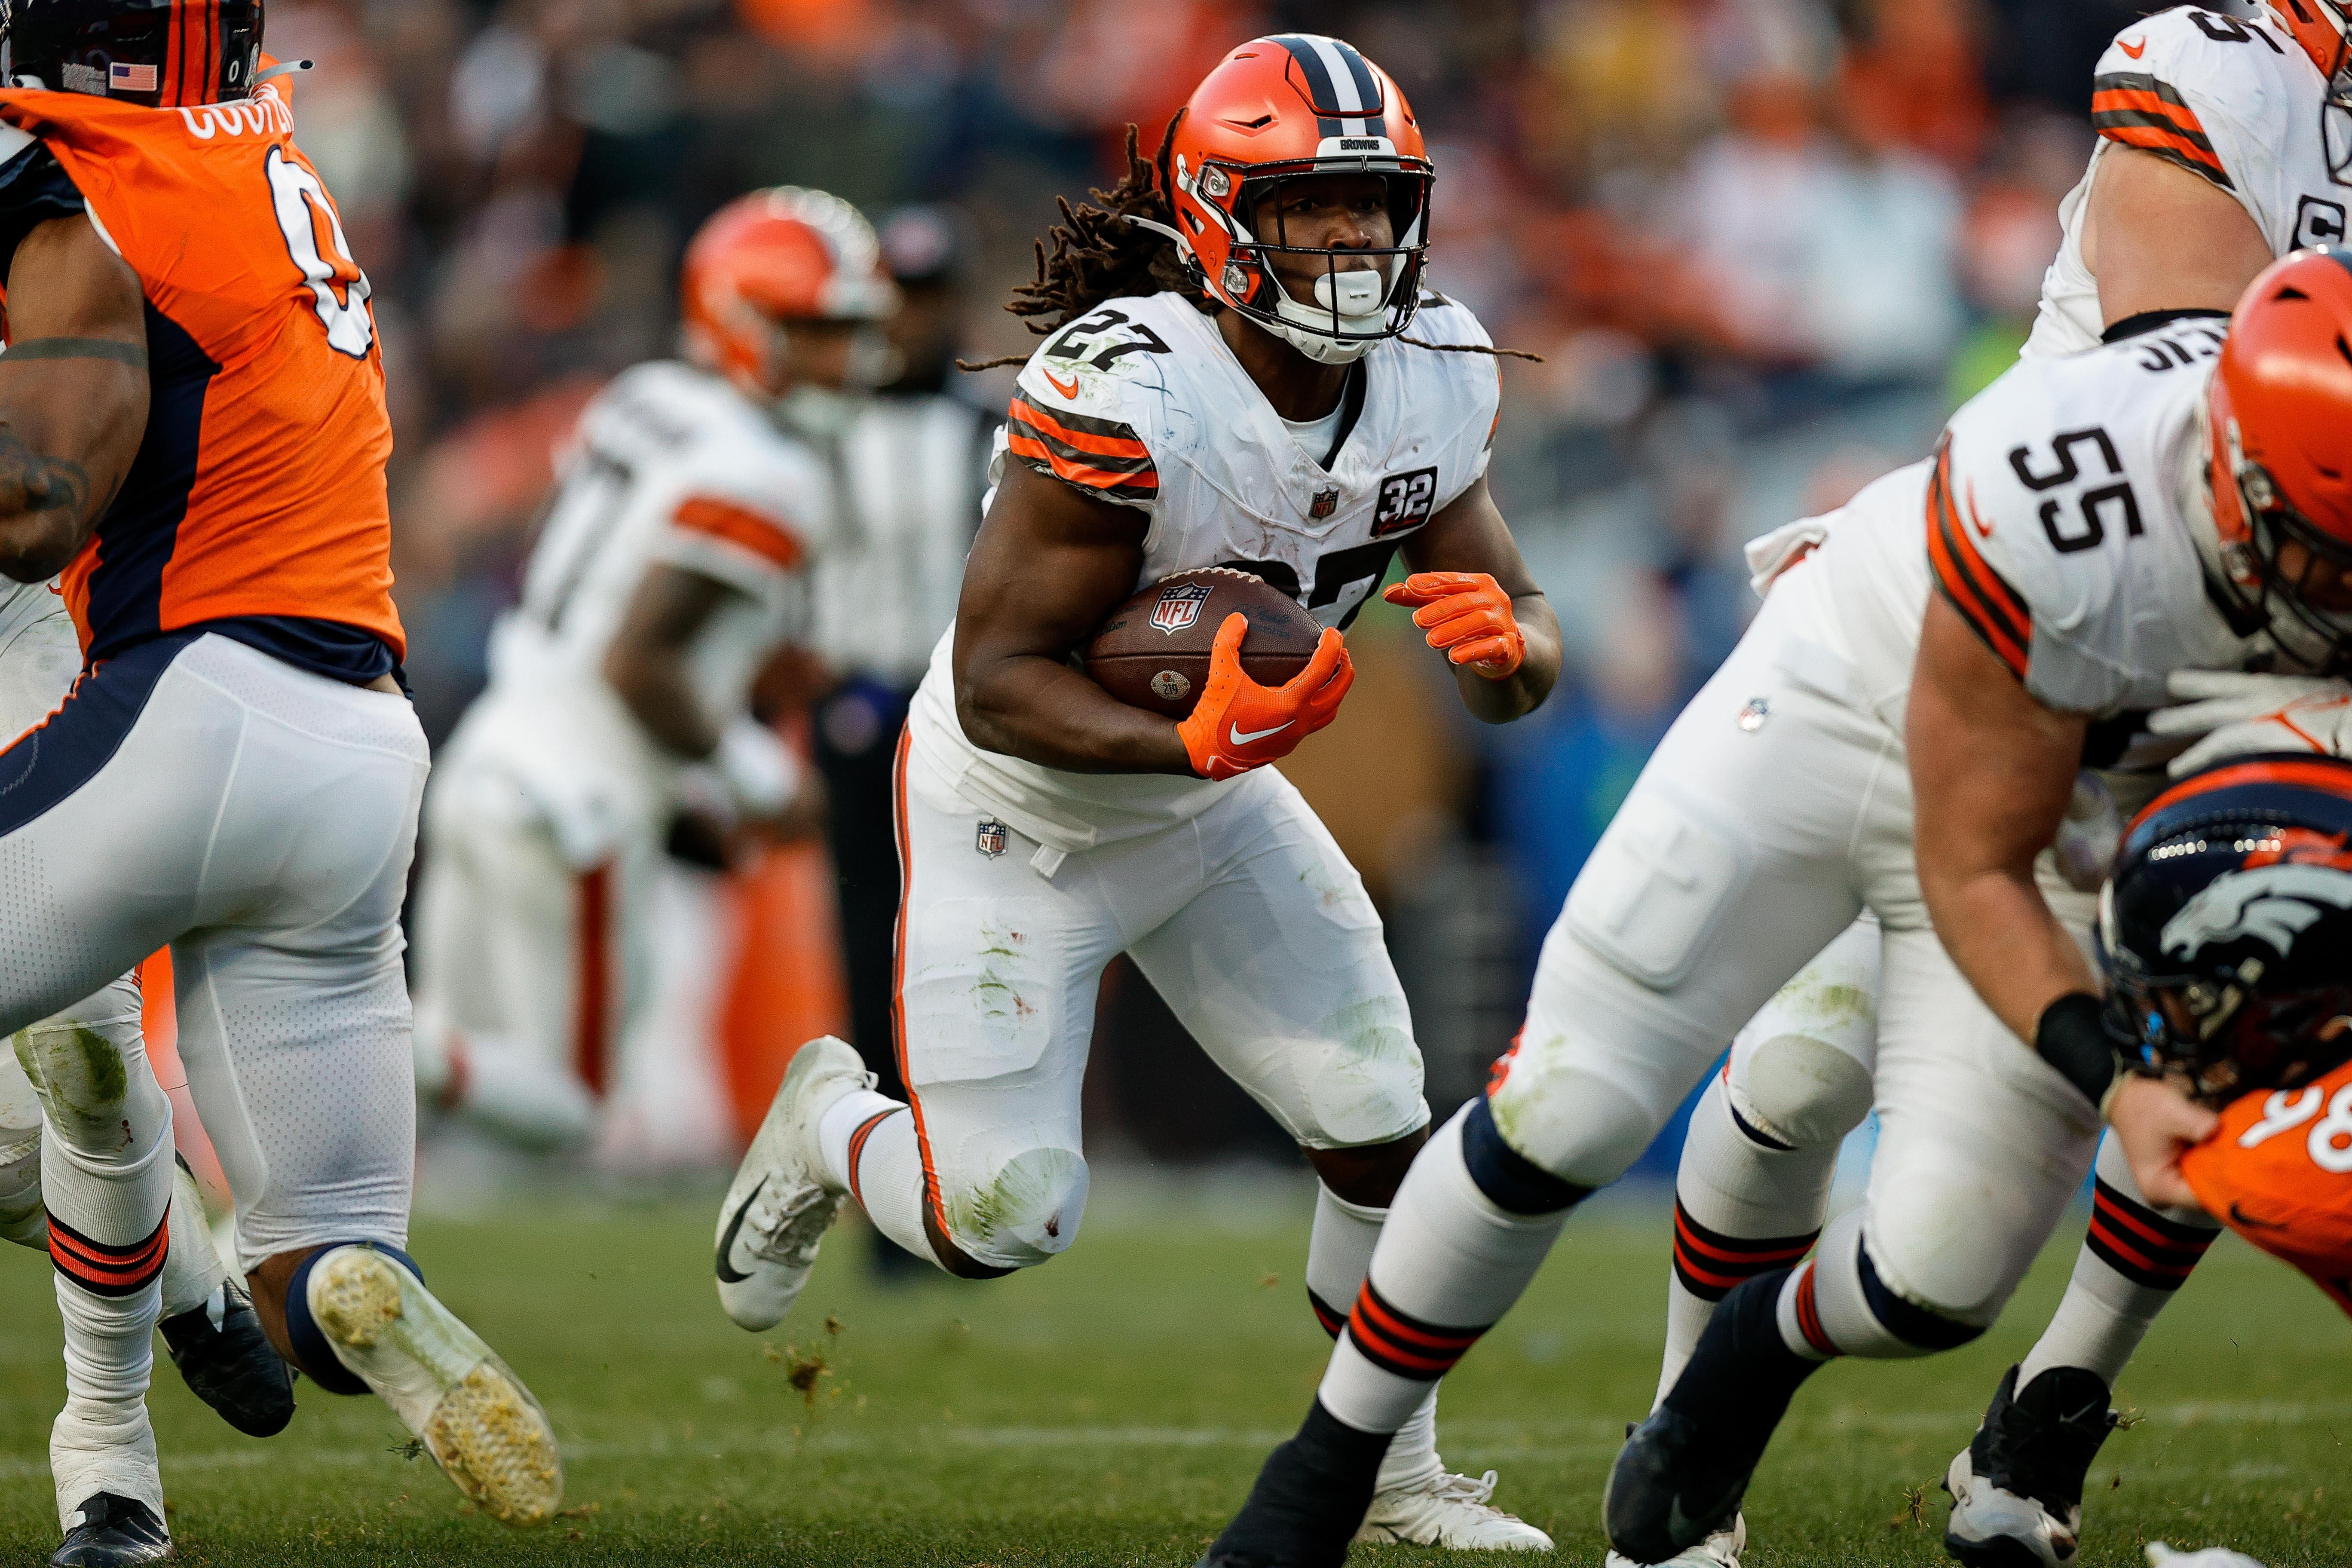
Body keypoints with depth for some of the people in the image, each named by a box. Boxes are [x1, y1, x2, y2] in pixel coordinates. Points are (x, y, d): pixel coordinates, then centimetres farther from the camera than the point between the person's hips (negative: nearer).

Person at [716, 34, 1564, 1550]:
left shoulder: (1432, 377, -12)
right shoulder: (1130, 390, -34)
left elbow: (1530, 644, -7)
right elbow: (997, 683, -30)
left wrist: (1503, 644, -31)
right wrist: (1192, 742, -45)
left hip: (1211, 798, 6)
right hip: (1018, 812, -6)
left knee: (1383, 1131, -1)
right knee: (1005, 1218, -6)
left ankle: (1397, 1474, 21)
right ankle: (833, 1126, 29)